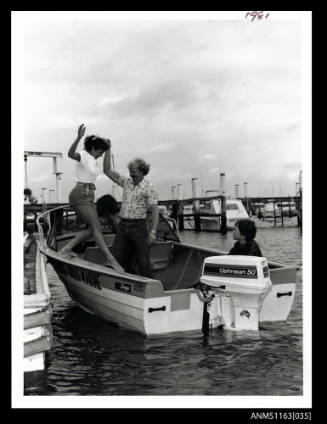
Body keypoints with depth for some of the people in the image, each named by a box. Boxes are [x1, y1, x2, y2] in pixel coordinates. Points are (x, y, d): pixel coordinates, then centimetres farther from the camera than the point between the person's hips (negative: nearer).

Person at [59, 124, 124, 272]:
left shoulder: (92, 159, 16)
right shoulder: (83, 155, -12)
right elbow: (71, 154, -37)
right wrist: (79, 137, -48)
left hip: (88, 197, 10)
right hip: (80, 196, -10)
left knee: (92, 229, 7)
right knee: (96, 228, -12)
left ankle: (67, 249, 14)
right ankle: (111, 260, -12)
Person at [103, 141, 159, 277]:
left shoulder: (148, 188, -7)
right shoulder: (126, 182, 10)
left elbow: (155, 211, -11)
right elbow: (107, 171, 11)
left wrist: (153, 231, -21)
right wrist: (108, 149, 4)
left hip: (138, 226, -5)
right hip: (123, 225, 6)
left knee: (143, 260, -2)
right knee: (115, 258, 4)